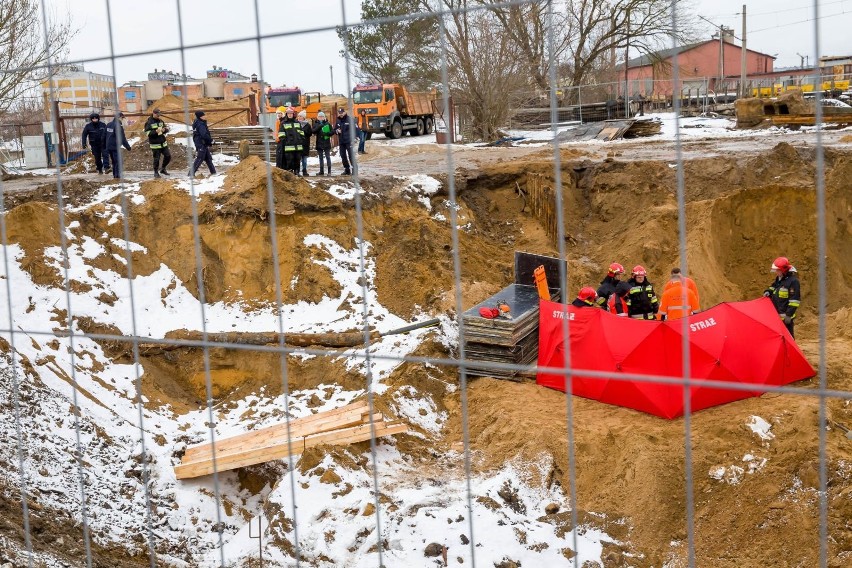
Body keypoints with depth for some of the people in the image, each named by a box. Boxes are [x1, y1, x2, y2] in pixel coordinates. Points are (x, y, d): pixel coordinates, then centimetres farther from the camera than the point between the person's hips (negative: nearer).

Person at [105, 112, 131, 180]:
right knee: (118, 161, -4)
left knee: (114, 161, 16)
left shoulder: (109, 125, 10)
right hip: (115, 146, -8)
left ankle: (114, 175, 19)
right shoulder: (118, 126, -15)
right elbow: (122, 138, -17)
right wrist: (128, 147, -11)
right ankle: (117, 175, -7)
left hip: (109, 146, 8)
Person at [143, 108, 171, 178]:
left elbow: (166, 128, 18)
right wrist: (156, 132, -27)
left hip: (163, 143, 6)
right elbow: (147, 133, -15)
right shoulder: (149, 122, -9)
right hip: (155, 144, -6)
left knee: (168, 156, 8)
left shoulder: (160, 121, 10)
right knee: (156, 159, -1)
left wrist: (164, 129, -5)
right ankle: (156, 172, 15)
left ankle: (163, 169, 27)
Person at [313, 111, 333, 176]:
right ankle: (321, 171, 15)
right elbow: (313, 131, -10)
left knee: (328, 157, -2)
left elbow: (332, 132, -1)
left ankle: (329, 171, 0)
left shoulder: (328, 124, 2)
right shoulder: (316, 124, 6)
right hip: (319, 143, 2)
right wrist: (319, 126, -25)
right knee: (321, 158, 9)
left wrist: (326, 133, -17)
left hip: (326, 143, -2)